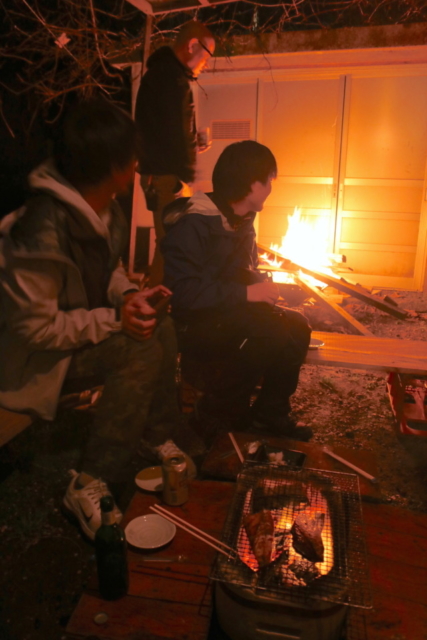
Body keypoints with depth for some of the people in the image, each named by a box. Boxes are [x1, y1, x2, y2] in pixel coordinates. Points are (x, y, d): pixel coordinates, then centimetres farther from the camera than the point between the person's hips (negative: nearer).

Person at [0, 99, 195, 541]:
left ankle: (158, 440, 5)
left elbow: (107, 271, 13)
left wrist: (128, 296, -8)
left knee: (162, 328, -8)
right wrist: (114, 320, -25)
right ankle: (90, 487, -18)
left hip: (75, 332, 9)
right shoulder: (45, 230, -30)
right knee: (141, 350, -27)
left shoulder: (106, 211, -2)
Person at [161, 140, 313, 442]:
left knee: (296, 325, -11)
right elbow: (182, 291, -29)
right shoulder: (194, 223, -20)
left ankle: (270, 412, 2)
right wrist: (246, 293, -27)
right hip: (190, 325, -8)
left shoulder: (243, 221, 8)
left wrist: (263, 283, -3)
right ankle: (221, 410, -9)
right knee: (269, 331, -29)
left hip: (225, 314, 9)